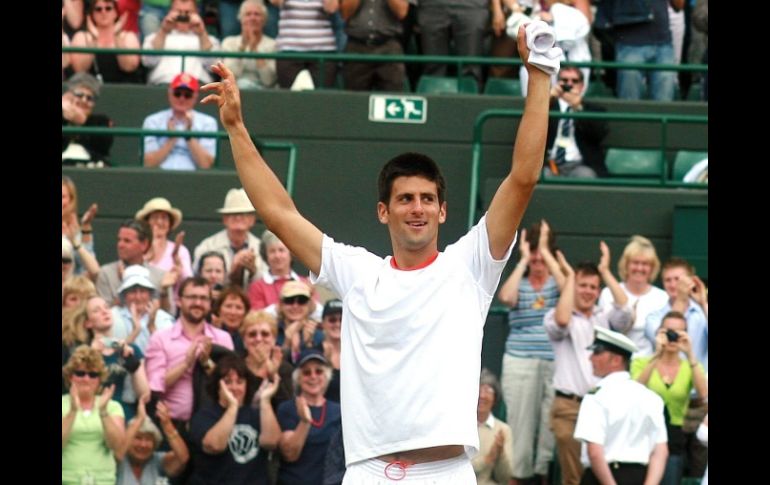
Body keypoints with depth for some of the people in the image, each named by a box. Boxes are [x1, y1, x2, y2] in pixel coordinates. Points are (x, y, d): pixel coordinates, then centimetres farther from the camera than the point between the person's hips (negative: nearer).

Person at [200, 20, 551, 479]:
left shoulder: (467, 266, 8)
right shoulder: (358, 273, 14)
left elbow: (523, 179, 1)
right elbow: (279, 212, 14)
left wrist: (539, 78, -4)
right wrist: (237, 129, 12)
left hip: (448, 473, -2)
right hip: (368, 471, 2)